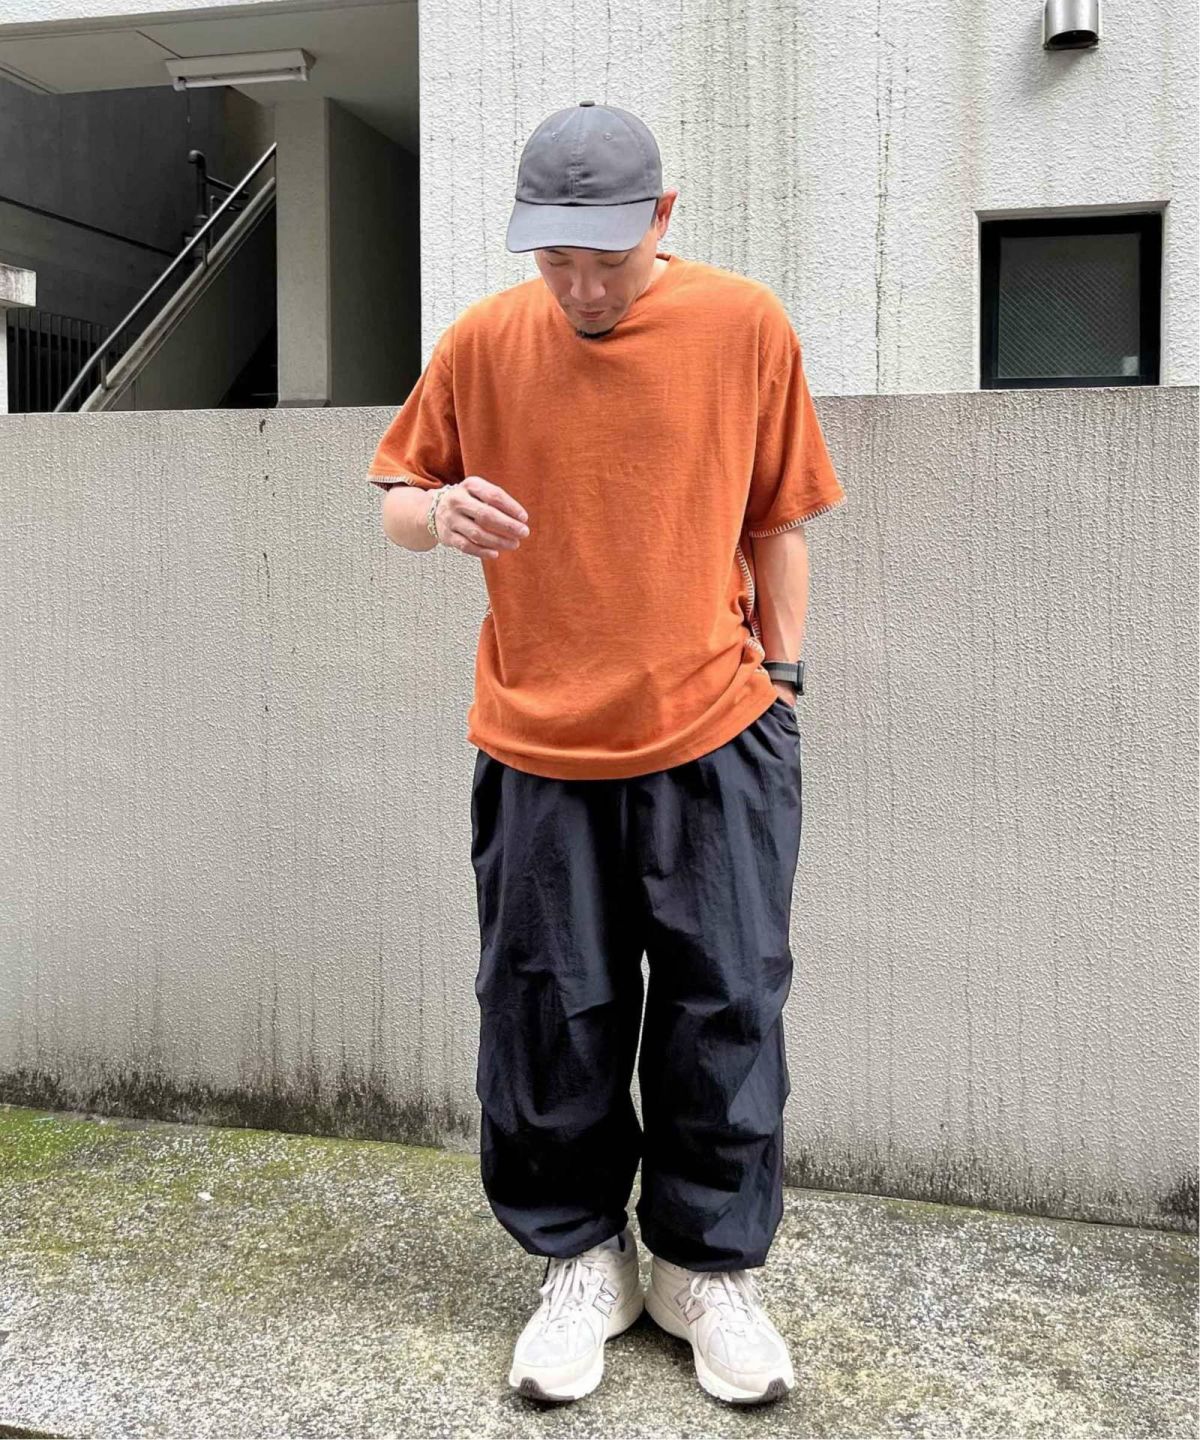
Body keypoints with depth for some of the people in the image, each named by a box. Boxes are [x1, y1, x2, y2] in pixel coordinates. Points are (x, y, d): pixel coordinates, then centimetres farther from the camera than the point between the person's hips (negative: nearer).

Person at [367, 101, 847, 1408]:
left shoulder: (746, 326, -2)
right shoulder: (482, 341, -1)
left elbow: (774, 522, 7)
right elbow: (395, 499, 9)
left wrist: (780, 673, 6)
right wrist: (439, 512, -14)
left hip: (712, 737, 0)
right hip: (537, 747, 1)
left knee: (725, 1014, 6)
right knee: (548, 1021, 8)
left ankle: (709, 1268, 27)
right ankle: (583, 1263, 29)